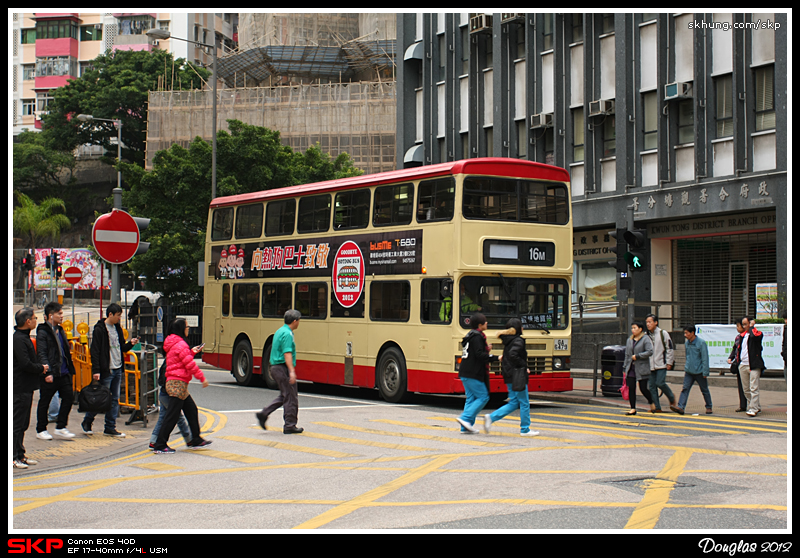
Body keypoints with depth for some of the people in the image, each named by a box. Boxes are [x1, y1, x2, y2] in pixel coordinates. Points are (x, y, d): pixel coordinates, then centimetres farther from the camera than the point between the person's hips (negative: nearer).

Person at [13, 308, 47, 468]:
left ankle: (20, 456, 21)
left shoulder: (24, 337, 16)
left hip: (26, 387, 11)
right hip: (20, 388, -11)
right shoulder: (19, 339, -17)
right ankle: (13, 457, -1)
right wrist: (41, 368, -10)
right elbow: (25, 364, -24)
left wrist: (40, 368, 6)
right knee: (18, 423, -5)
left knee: (23, 423, 14)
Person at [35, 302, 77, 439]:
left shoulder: (60, 330, 16)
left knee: (68, 398, 3)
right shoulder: (43, 332, -9)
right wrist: (47, 372, -23)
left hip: (63, 373, 7)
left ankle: (60, 428, 13)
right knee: (44, 401, 4)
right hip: (50, 375, -7)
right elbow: (41, 354, -15)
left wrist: (69, 369, 19)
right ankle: (41, 430, 15)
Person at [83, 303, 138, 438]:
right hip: (106, 371, -7)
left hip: (118, 369, 7)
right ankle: (87, 422, 17)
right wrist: (96, 370, -19)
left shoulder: (117, 328, 12)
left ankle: (110, 427, 13)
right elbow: (95, 351, -14)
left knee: (115, 399, 8)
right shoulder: (99, 329, -11)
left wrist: (130, 344, -2)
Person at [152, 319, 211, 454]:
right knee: (172, 416, -6)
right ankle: (159, 445, -3)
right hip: (178, 383, -11)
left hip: (174, 383, 11)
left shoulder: (173, 343, 16)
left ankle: (196, 440, 23)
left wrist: (192, 352, 21)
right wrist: (202, 378, -10)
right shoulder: (180, 344, -15)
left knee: (191, 409, 16)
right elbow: (190, 364, -16)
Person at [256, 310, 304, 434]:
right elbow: (287, 354, -24)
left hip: (275, 367, 10)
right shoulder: (287, 334, -16)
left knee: (284, 396, 17)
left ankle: (263, 414, 9)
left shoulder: (280, 331, 15)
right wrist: (292, 371, -29)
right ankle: (290, 425, 5)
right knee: (290, 397, -1)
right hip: (283, 367, -10)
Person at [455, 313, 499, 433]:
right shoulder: (477, 337, -13)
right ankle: (465, 418, -12)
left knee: (471, 398, 11)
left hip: (465, 373, 10)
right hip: (473, 374, -10)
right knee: (483, 397, -4)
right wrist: (496, 358, -19)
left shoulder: (470, 335, 17)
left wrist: (486, 350, 15)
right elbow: (479, 355, -21)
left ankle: (466, 427, 9)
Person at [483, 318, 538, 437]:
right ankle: (525, 429, 10)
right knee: (524, 403, 3)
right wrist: (523, 366, -16)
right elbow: (513, 355, -28)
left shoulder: (507, 341, 14)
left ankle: (491, 417, 1)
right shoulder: (518, 341, -13)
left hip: (509, 377, 9)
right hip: (518, 377, -9)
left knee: (513, 403, 12)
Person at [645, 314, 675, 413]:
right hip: (651, 366, 5)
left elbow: (670, 348, -2)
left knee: (660, 383, -14)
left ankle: (671, 397, 13)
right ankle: (657, 407, 7)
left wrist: (669, 363, -6)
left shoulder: (663, 333, -3)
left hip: (661, 364, -5)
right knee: (652, 386, 2)